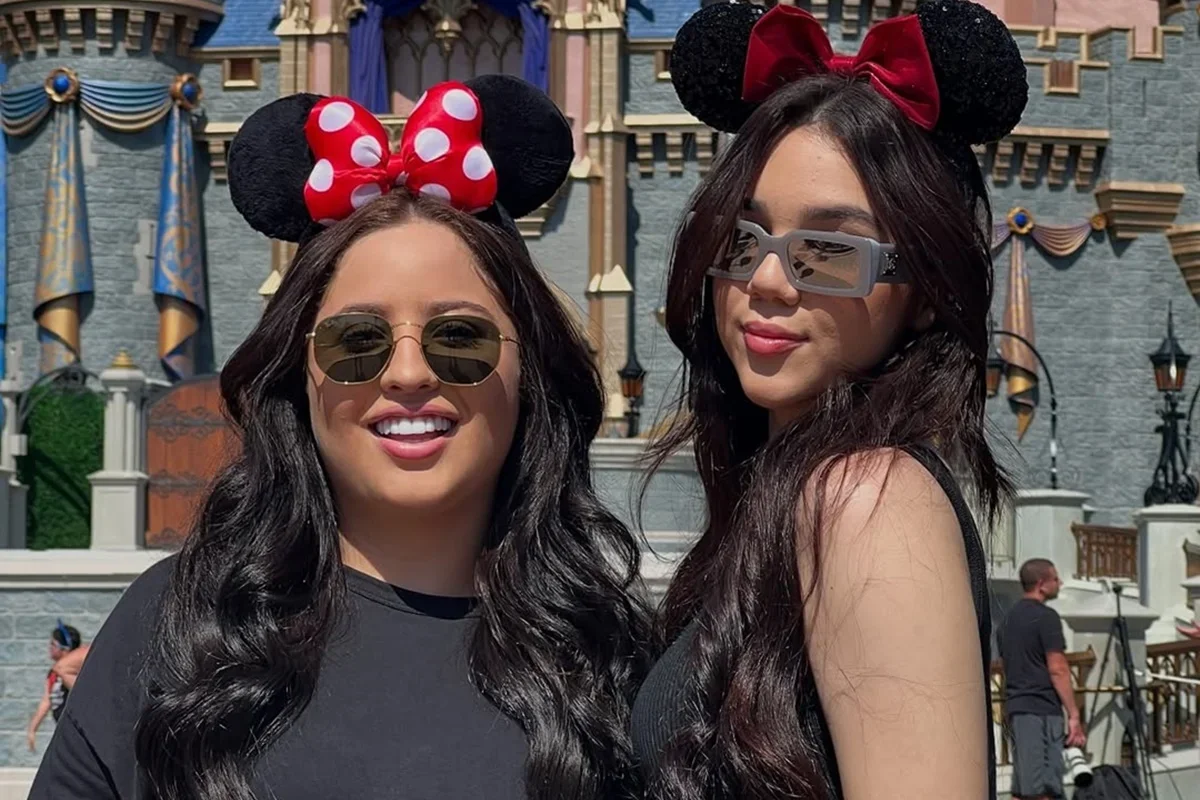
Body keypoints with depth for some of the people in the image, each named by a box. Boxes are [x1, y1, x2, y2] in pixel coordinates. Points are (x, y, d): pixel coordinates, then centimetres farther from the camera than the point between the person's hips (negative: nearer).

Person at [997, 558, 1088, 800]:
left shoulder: (1008, 619, 17)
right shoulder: (1045, 617, -9)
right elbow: (1057, 669, -14)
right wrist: (1074, 715, -13)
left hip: (1015, 707, 8)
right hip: (1042, 710, -8)